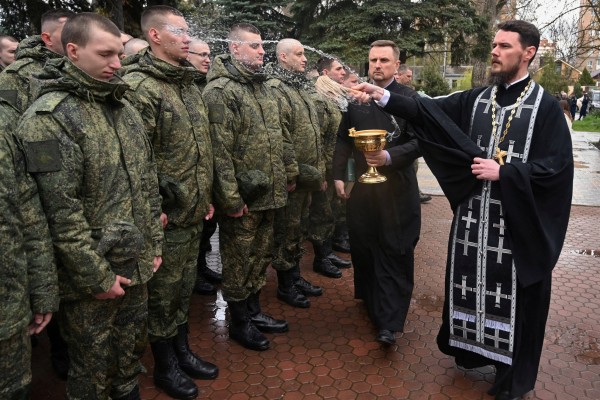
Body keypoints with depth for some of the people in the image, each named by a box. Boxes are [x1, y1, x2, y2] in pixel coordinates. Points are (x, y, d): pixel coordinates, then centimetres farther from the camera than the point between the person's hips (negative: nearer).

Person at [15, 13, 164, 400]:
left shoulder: (125, 108, 7)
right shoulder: (47, 118, -16)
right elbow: (61, 212, -19)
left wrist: (154, 243, 10)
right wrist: (98, 277, -16)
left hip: (137, 266, 7)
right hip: (90, 279, -6)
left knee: (131, 353, 23)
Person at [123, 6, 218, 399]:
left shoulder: (190, 84, 12)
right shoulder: (139, 87, -15)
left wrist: (206, 196, 16)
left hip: (194, 211, 8)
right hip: (166, 216, -7)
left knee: (184, 287, 20)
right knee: (162, 292, 9)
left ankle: (182, 350, 39)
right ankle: (164, 365, 29)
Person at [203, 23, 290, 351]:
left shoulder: (262, 87, 14)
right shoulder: (220, 90, -14)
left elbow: (277, 136, 21)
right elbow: (219, 150, -20)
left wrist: (288, 172, 18)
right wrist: (230, 198, -21)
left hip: (268, 192, 8)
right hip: (243, 196, -8)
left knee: (260, 256, 19)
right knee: (238, 260, 7)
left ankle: (254, 310, 36)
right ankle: (239, 322, 24)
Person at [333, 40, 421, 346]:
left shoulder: (409, 98, -2)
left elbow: (419, 141, -7)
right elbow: (343, 139, 14)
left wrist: (390, 157, -22)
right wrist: (338, 175, 8)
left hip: (396, 190, -3)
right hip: (361, 187, 4)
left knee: (394, 253, -1)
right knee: (363, 248, 11)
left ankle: (389, 323, 4)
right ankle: (371, 301, 32)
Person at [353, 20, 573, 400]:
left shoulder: (545, 106, -5)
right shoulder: (476, 99, 7)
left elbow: (557, 166, -10)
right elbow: (430, 110, -5)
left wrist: (502, 172, -18)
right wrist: (384, 97, -18)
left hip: (517, 220, -4)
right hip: (474, 214, 4)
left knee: (514, 295, 7)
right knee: (473, 285, 14)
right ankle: (473, 349, 37)